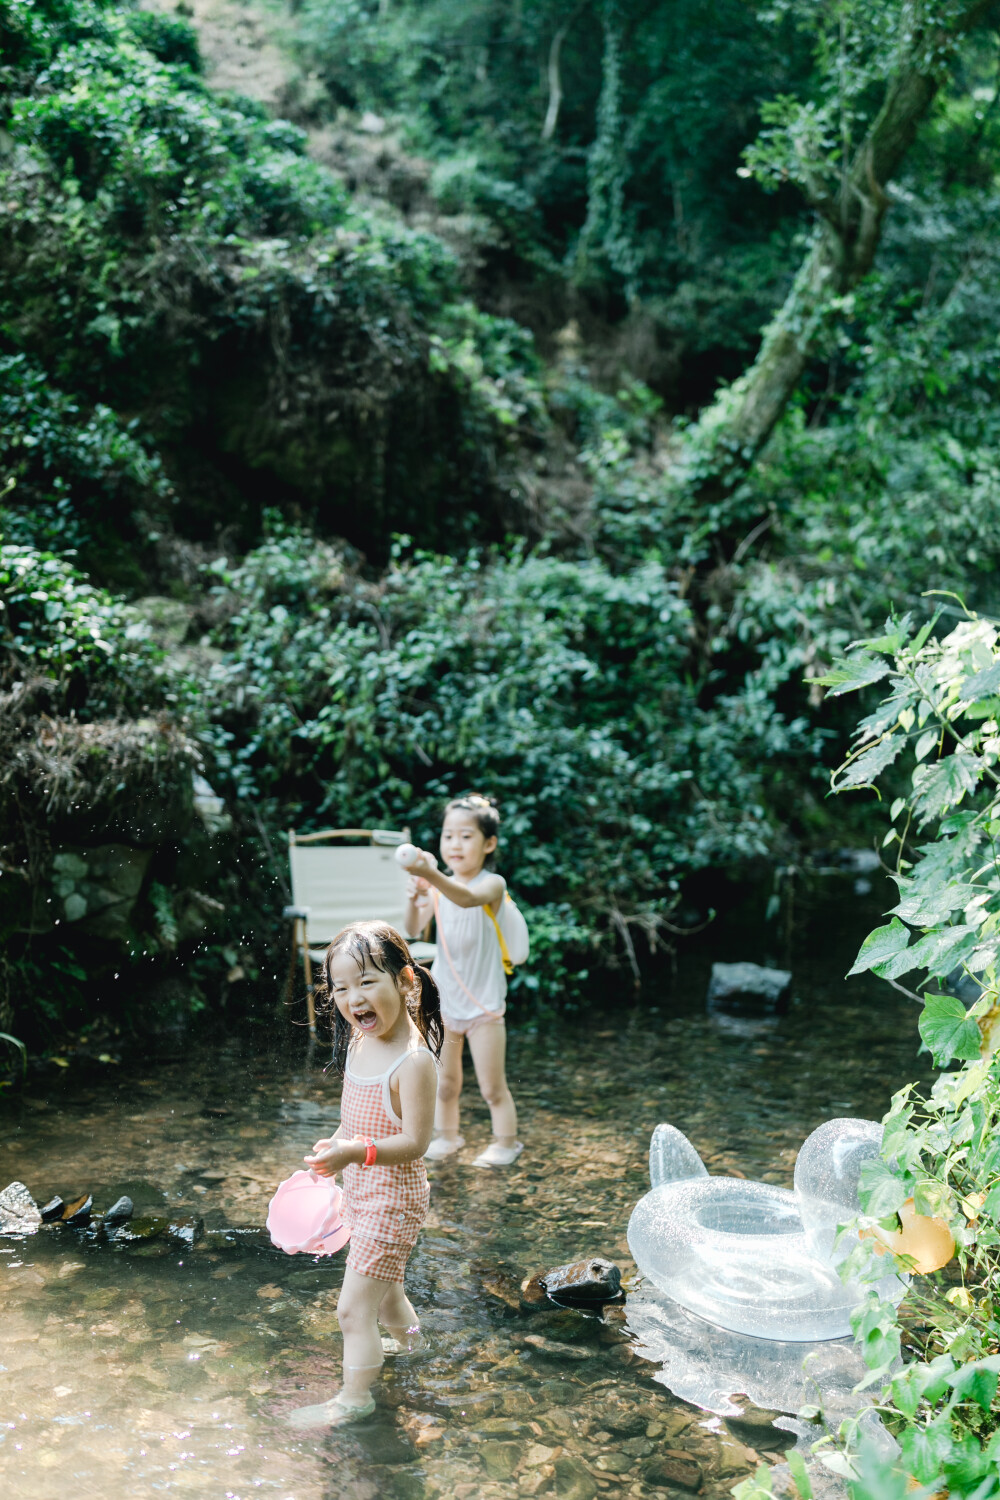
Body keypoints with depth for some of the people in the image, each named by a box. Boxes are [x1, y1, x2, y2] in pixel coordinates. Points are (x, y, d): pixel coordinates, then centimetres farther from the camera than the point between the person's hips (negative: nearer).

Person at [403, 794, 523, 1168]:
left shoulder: (492, 883, -15)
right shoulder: (438, 887, -1)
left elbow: (467, 898, -38)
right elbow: (414, 928, -11)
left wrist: (431, 875, -57)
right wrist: (415, 898, -33)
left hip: (483, 1003, -4)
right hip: (445, 1000, 4)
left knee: (492, 1087, 4)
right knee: (444, 1081, 16)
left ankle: (506, 1141, 23)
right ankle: (446, 1135, 35)